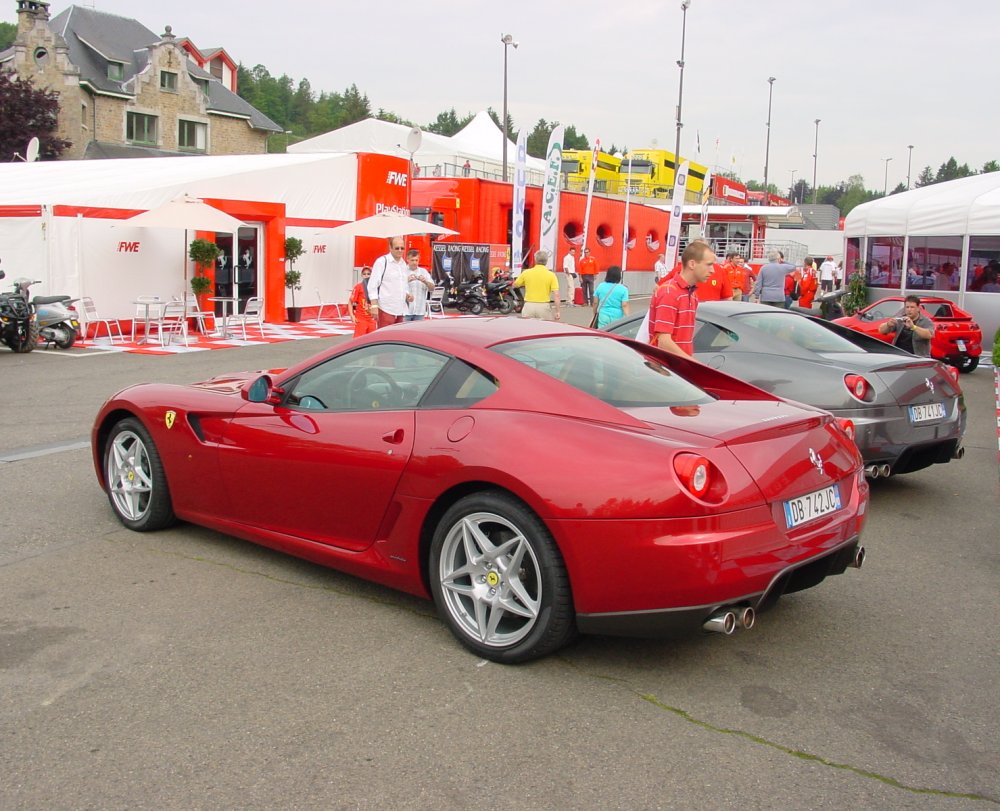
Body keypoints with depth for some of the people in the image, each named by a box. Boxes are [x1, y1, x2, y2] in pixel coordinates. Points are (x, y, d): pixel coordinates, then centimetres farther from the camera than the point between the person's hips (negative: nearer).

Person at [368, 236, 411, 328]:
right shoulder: (382, 261, -5)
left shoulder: (403, 264, 16)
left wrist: (407, 295, 5)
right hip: (386, 310, -7)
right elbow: (372, 285, -9)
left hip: (400, 310, 7)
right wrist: (374, 306, -16)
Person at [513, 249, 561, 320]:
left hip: (529, 305, 1)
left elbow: (515, 285, 15)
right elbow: (556, 295, -9)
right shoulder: (551, 275, -4)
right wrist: (557, 312, -4)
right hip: (543, 306, -1)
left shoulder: (526, 273, -1)